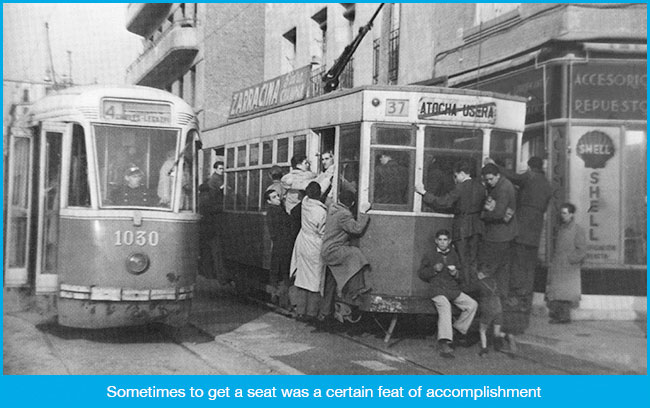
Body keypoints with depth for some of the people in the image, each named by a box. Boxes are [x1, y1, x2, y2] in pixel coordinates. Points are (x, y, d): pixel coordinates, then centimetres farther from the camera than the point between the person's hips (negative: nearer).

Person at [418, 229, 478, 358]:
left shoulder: (454, 255, 18)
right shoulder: (429, 256, 9)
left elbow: (461, 278, 24)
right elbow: (421, 273, 11)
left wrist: (456, 274, -1)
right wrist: (434, 270, -6)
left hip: (454, 290, 5)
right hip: (438, 290, -4)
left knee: (472, 304, -17)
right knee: (445, 307, -34)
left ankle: (459, 328, 4)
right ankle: (444, 343, -47)